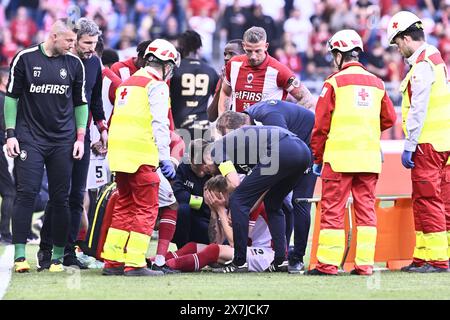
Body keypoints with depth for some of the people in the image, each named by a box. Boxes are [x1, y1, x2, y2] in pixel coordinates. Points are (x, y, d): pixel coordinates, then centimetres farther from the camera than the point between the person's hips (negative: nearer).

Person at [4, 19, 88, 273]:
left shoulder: (74, 64, 6)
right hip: (30, 138, -2)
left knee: (61, 198, 1)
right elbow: (12, 97, 4)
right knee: (26, 194, -9)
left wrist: (80, 138, 6)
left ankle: (58, 256, 8)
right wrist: (10, 134, -2)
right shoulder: (25, 59, -1)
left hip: (63, 141, 2)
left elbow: (80, 102, 14)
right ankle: (20, 255, -7)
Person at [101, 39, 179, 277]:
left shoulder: (127, 84, 21)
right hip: (141, 156, -8)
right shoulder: (156, 86, -5)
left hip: (118, 154, 8)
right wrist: (164, 157, -12)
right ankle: (134, 264, -9)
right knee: (146, 209, -4)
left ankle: (112, 261, 14)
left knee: (124, 206, 15)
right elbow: (159, 124, -13)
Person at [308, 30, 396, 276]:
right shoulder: (376, 83, 10)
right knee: (366, 209, 7)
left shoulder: (334, 82, -3)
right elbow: (389, 119, 15)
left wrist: (317, 158, 6)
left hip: (340, 156, -4)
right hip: (370, 157, 4)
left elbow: (321, 125, -3)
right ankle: (365, 264, 3)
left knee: (332, 210, -1)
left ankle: (328, 263, -3)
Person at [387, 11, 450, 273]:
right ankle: (423, 258, 16)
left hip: (427, 144, -10)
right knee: (424, 202, 13)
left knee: (427, 200, -7)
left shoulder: (423, 64, -14)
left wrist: (409, 147, -16)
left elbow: (418, 110, -19)